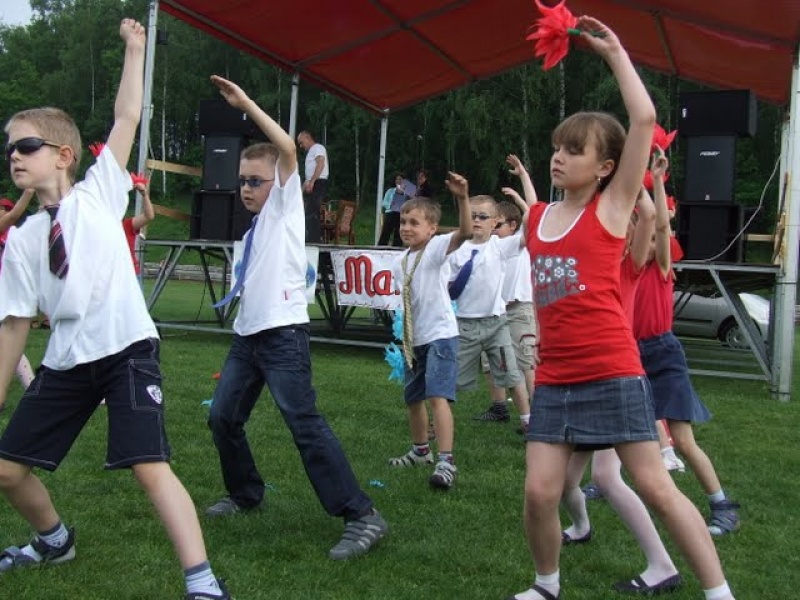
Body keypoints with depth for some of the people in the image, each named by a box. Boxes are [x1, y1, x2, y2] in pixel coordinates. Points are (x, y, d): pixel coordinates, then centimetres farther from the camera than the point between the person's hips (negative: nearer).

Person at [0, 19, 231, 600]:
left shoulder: (98, 193, 2)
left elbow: (127, 118, -5)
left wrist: (134, 48, -4)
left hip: (126, 351, -5)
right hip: (65, 362, 6)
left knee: (150, 466, -19)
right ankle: (55, 539, 40)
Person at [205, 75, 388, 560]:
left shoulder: (286, 207, 1)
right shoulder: (254, 231, 22)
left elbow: (287, 148, -14)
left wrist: (245, 103, -13)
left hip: (283, 334, -9)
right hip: (247, 336, 9)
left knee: (306, 424, -15)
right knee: (223, 417, 12)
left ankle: (362, 517, -13)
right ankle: (246, 493, 33)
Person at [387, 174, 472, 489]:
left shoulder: (436, 247, -11)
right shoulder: (400, 262, 9)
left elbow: (465, 232, -30)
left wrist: (462, 199, -47)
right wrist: (403, 339, 13)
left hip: (440, 334, -8)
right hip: (414, 339, 8)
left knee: (437, 396, -20)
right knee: (413, 398, 19)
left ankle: (446, 461, -20)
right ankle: (420, 450, 40)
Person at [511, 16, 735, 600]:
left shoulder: (611, 208, -5)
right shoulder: (537, 216, 10)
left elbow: (645, 120, -15)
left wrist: (614, 52, -7)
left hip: (613, 375, -5)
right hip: (554, 380, 5)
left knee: (656, 487, 0)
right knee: (540, 492, 2)